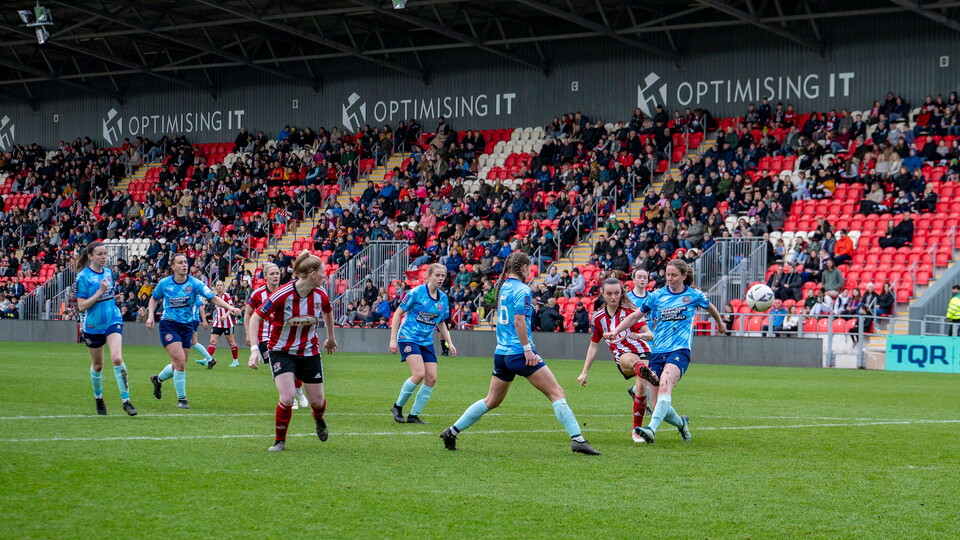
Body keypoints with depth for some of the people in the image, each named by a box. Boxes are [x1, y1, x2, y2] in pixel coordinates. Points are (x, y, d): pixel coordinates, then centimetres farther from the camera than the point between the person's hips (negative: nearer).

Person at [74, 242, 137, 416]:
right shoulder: (83, 276, -10)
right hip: (93, 325, -3)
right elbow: (81, 306, -15)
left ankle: (126, 400, -15)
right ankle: (98, 398, 35)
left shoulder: (108, 272, 7)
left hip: (113, 321, 3)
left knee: (117, 358, -17)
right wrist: (100, 292, -20)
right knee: (97, 365, 12)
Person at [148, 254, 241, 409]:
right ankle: (181, 399, -4)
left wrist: (229, 307, -29)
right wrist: (151, 316, 1)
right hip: (169, 325, -3)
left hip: (187, 326, 3)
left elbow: (212, 298, -14)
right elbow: (154, 298, 15)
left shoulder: (194, 283, -6)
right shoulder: (164, 283, -4)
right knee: (180, 361, -17)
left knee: (178, 365, 8)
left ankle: (158, 379, 41)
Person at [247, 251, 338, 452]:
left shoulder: (321, 296, -10)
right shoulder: (283, 295, -25)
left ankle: (319, 420, 45)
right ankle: (280, 441, 3)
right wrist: (254, 349, -26)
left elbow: (328, 312, 14)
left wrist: (331, 338, 26)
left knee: (317, 402, 6)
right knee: (287, 398, -21)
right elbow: (256, 317, -18)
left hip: (309, 351, 4)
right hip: (281, 351, -4)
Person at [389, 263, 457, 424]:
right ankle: (398, 407, -2)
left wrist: (449, 343, 10)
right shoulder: (416, 293, -11)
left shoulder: (443, 298, 7)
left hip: (427, 341, 6)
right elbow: (398, 313, -6)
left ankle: (413, 415, 5)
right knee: (419, 374, -22)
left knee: (431, 378, -5)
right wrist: (393, 339, -11)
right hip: (408, 337, -6)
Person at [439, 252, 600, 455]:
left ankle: (452, 431, 21)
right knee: (556, 393, -7)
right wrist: (528, 349, -19)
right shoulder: (522, 290, -10)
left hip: (502, 352, 8)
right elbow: (519, 320, -19)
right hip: (519, 353, -8)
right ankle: (577, 439, -15)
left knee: (491, 401, 19)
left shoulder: (503, 286, 14)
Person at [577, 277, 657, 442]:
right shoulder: (598, 318, 7)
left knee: (641, 388, -24)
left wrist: (639, 335, -33)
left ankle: (637, 430, -6)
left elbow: (650, 335, -10)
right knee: (630, 359, -38)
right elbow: (593, 346, 17)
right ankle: (644, 372, -77)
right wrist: (584, 372, 15)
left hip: (642, 353, -1)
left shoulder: (630, 310, -3)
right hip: (621, 357, 1)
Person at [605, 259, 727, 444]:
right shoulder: (657, 296, 8)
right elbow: (635, 316, 16)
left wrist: (720, 323, 44)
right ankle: (681, 423, 31)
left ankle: (652, 429, -46)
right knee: (658, 406, -1)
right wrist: (615, 331, 4)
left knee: (665, 386, -33)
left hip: (680, 351, -3)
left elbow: (710, 307, 27)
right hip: (658, 351, 3)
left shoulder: (694, 295, 5)